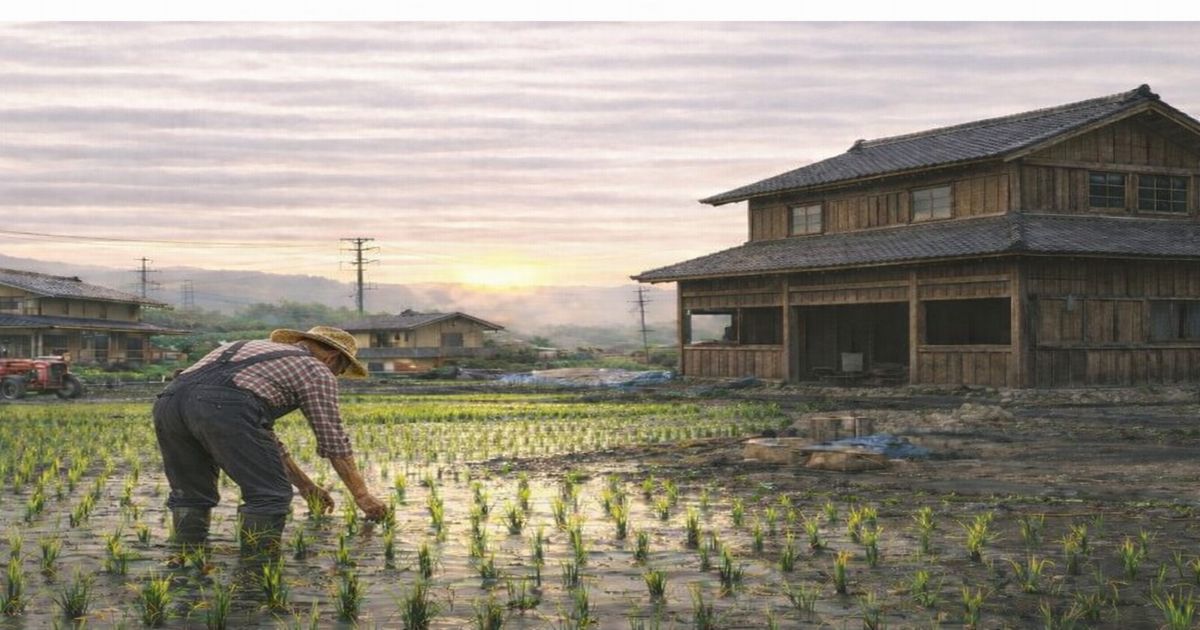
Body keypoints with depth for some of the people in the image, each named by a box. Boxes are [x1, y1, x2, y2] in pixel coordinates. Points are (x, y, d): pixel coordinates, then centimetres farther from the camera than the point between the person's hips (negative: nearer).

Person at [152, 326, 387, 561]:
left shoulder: (255, 348, 41)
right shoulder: (317, 370, 21)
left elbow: (263, 437, 45)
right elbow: (334, 443, 22)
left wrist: (305, 485, 50)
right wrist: (362, 495, 34)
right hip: (224, 408, -8)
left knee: (190, 495, 25)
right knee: (269, 496, 5)